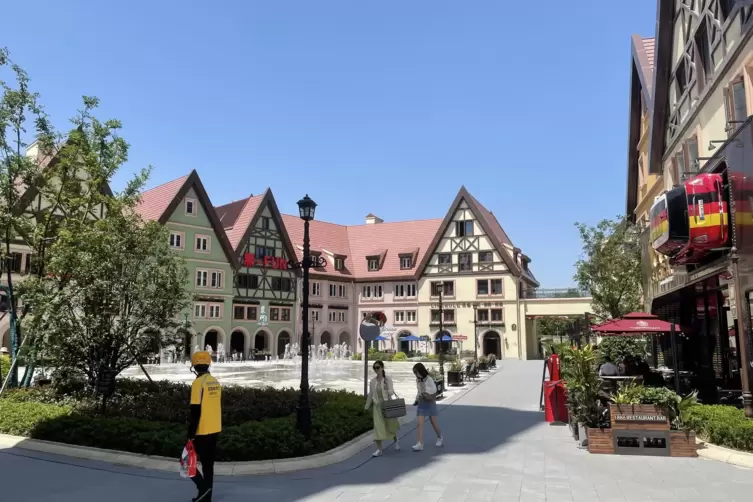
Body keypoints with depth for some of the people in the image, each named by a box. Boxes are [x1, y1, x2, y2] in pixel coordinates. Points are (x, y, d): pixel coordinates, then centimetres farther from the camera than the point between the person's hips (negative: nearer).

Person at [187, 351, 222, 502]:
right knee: (208, 463, 15)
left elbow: (195, 412, -18)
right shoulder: (215, 382, 8)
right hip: (214, 430, 7)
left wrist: (191, 434, -13)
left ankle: (203, 487, -1)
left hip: (202, 432, -7)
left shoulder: (198, 383, -16)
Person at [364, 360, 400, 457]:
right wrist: (367, 406, 15)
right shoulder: (372, 381, 1)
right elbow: (370, 394, 10)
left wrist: (388, 391, -37)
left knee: (390, 425, 11)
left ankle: (396, 441, 40)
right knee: (378, 427, -5)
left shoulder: (388, 379, -7)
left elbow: (391, 391, -14)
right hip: (377, 406, 2)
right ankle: (379, 449, 0)